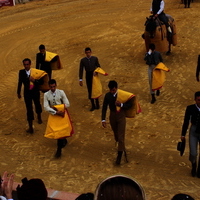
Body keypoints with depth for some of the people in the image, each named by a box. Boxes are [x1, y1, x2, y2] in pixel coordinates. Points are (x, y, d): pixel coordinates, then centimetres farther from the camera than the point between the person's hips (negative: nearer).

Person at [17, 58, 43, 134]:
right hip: (27, 93, 0)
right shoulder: (21, 72, -10)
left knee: (37, 105, 24)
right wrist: (18, 93, 12)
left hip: (35, 92, 0)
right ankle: (30, 127, 9)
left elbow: (41, 82, -13)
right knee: (29, 109, 1)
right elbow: (20, 82, 3)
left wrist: (34, 80, -32)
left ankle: (39, 117, 49)